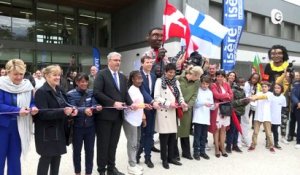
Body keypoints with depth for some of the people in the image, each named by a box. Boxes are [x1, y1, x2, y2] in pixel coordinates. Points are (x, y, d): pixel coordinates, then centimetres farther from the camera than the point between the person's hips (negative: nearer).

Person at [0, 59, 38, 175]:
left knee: (15, 158, 14)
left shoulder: (27, 86, 0)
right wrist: (18, 110, -26)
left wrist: (33, 108, -17)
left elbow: (31, 103, 5)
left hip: (19, 127, 3)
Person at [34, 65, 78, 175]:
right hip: (47, 132, -7)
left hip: (59, 130, 7)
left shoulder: (59, 91, 10)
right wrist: (63, 112, -33)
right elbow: (43, 113, -22)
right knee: (46, 157, 3)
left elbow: (64, 106, 16)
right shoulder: (41, 92, -13)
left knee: (57, 156, 14)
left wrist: (71, 110, -7)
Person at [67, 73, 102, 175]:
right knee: (77, 151, 13)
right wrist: (84, 110, -36)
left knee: (90, 150, 10)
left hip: (90, 126, 2)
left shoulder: (91, 93, 3)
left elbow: (94, 106, -5)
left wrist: (97, 108, -29)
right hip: (77, 127, -2)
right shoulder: (71, 94, -6)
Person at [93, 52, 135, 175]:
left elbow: (126, 94, 12)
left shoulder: (123, 77, 15)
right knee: (103, 143, 7)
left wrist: (131, 104, -8)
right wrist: (113, 103, -20)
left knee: (113, 143, 14)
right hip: (105, 115, -5)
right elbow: (97, 93, -16)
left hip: (118, 115, 6)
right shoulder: (101, 74, -6)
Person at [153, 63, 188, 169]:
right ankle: (164, 159, 16)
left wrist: (182, 103, -8)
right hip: (163, 112, -5)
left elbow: (179, 95, 13)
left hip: (173, 112, 5)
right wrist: (168, 103, -19)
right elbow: (156, 97, -11)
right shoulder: (160, 81, -4)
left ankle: (171, 157, 25)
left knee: (173, 135, 9)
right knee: (164, 136, 1)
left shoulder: (176, 82, 13)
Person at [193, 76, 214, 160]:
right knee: (197, 135, -1)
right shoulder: (197, 91, -1)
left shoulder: (210, 92, 13)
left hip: (206, 118, 5)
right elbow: (194, 103, -9)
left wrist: (214, 106, -9)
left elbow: (211, 106, 12)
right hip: (198, 118, -4)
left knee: (204, 136, 11)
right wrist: (204, 103, -22)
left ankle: (202, 151, 22)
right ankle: (196, 152, 9)